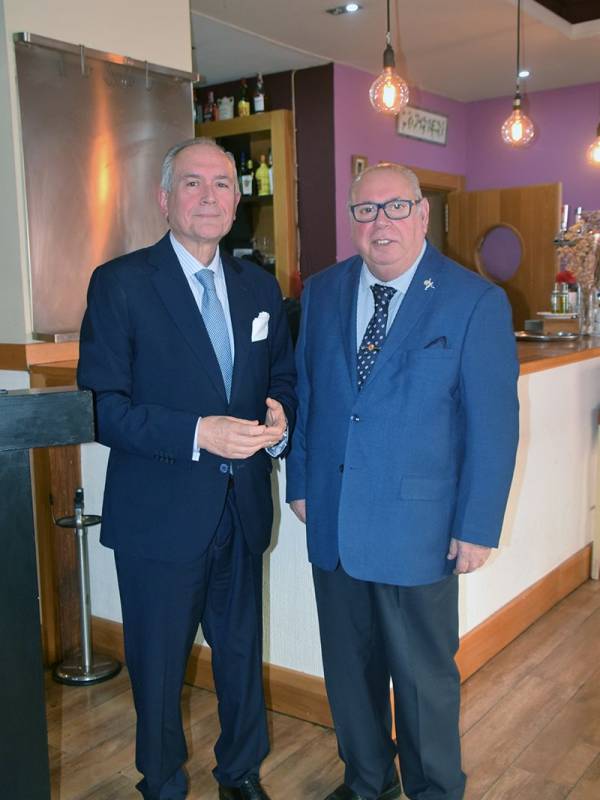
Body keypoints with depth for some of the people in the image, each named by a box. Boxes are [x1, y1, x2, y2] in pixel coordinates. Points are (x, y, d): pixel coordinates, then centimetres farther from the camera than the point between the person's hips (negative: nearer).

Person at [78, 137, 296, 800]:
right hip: (161, 515, -4)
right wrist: (197, 434, -25)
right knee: (158, 665, 14)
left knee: (242, 652, 20)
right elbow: (101, 407, -15)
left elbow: (282, 374, 14)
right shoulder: (119, 283, -10)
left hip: (243, 509, 5)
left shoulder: (259, 286, 7)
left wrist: (279, 416, -9)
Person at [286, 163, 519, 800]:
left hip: (417, 525, -4)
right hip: (332, 519, 4)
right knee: (348, 664, 18)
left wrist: (477, 527, -10)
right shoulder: (322, 292, 5)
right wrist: (299, 481, 9)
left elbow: (493, 424, -9)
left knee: (424, 674, 12)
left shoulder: (476, 302, -9)